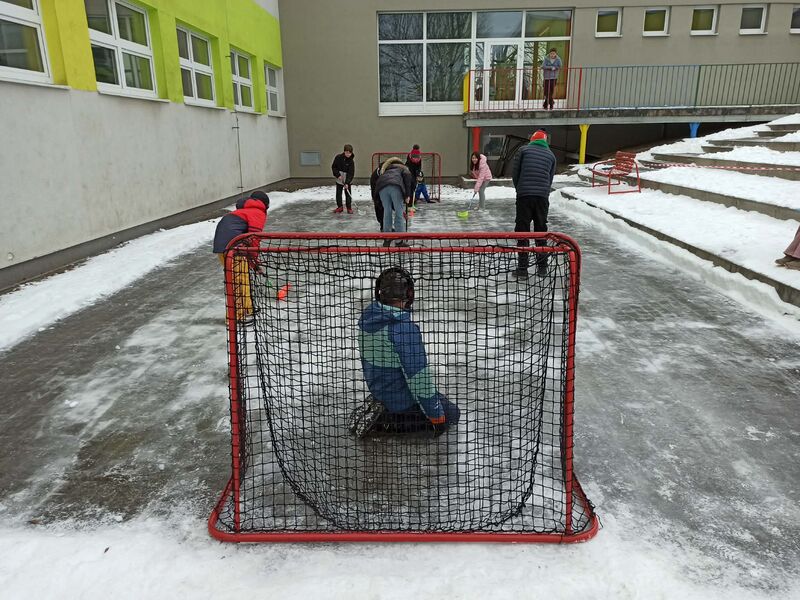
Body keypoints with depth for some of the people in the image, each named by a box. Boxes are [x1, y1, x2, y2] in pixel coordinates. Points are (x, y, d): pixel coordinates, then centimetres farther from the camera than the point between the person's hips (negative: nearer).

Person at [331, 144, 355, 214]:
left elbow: (351, 173, -16)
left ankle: (349, 208, 5)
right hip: (339, 180, 2)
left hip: (347, 180, -2)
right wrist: (338, 175, -12)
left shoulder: (351, 161, -14)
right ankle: (339, 207, 18)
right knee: (338, 193, 7)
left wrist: (347, 183, -24)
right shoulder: (338, 157, -9)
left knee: (348, 194, -2)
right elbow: (333, 167, 0)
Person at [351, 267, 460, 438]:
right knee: (452, 414, 9)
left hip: (377, 390, 9)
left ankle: (378, 411, 11)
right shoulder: (404, 328, -31)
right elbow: (419, 377, -27)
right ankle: (382, 423, -3)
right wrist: (436, 415, -15)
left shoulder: (367, 317, -5)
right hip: (402, 400, -8)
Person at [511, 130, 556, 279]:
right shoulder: (551, 155, 15)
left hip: (524, 195, -3)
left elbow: (515, 173, 4)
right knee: (541, 230, 13)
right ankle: (542, 267, 17)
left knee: (522, 230, 2)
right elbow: (550, 178, 15)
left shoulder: (524, 150, 6)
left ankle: (522, 268, 0)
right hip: (542, 196, 3)